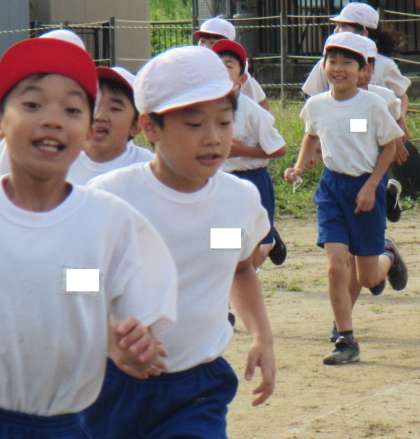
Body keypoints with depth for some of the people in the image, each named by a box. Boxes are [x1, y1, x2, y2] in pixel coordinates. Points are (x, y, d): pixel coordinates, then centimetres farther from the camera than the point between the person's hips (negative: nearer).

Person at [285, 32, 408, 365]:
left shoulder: (372, 104, -12)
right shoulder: (316, 105, -1)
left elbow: (390, 146, -4)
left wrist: (371, 187, -11)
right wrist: (299, 169, 5)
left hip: (366, 186, -2)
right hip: (332, 185, 2)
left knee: (368, 278, 6)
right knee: (337, 266, -11)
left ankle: (388, 257, 43)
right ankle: (346, 342, -3)